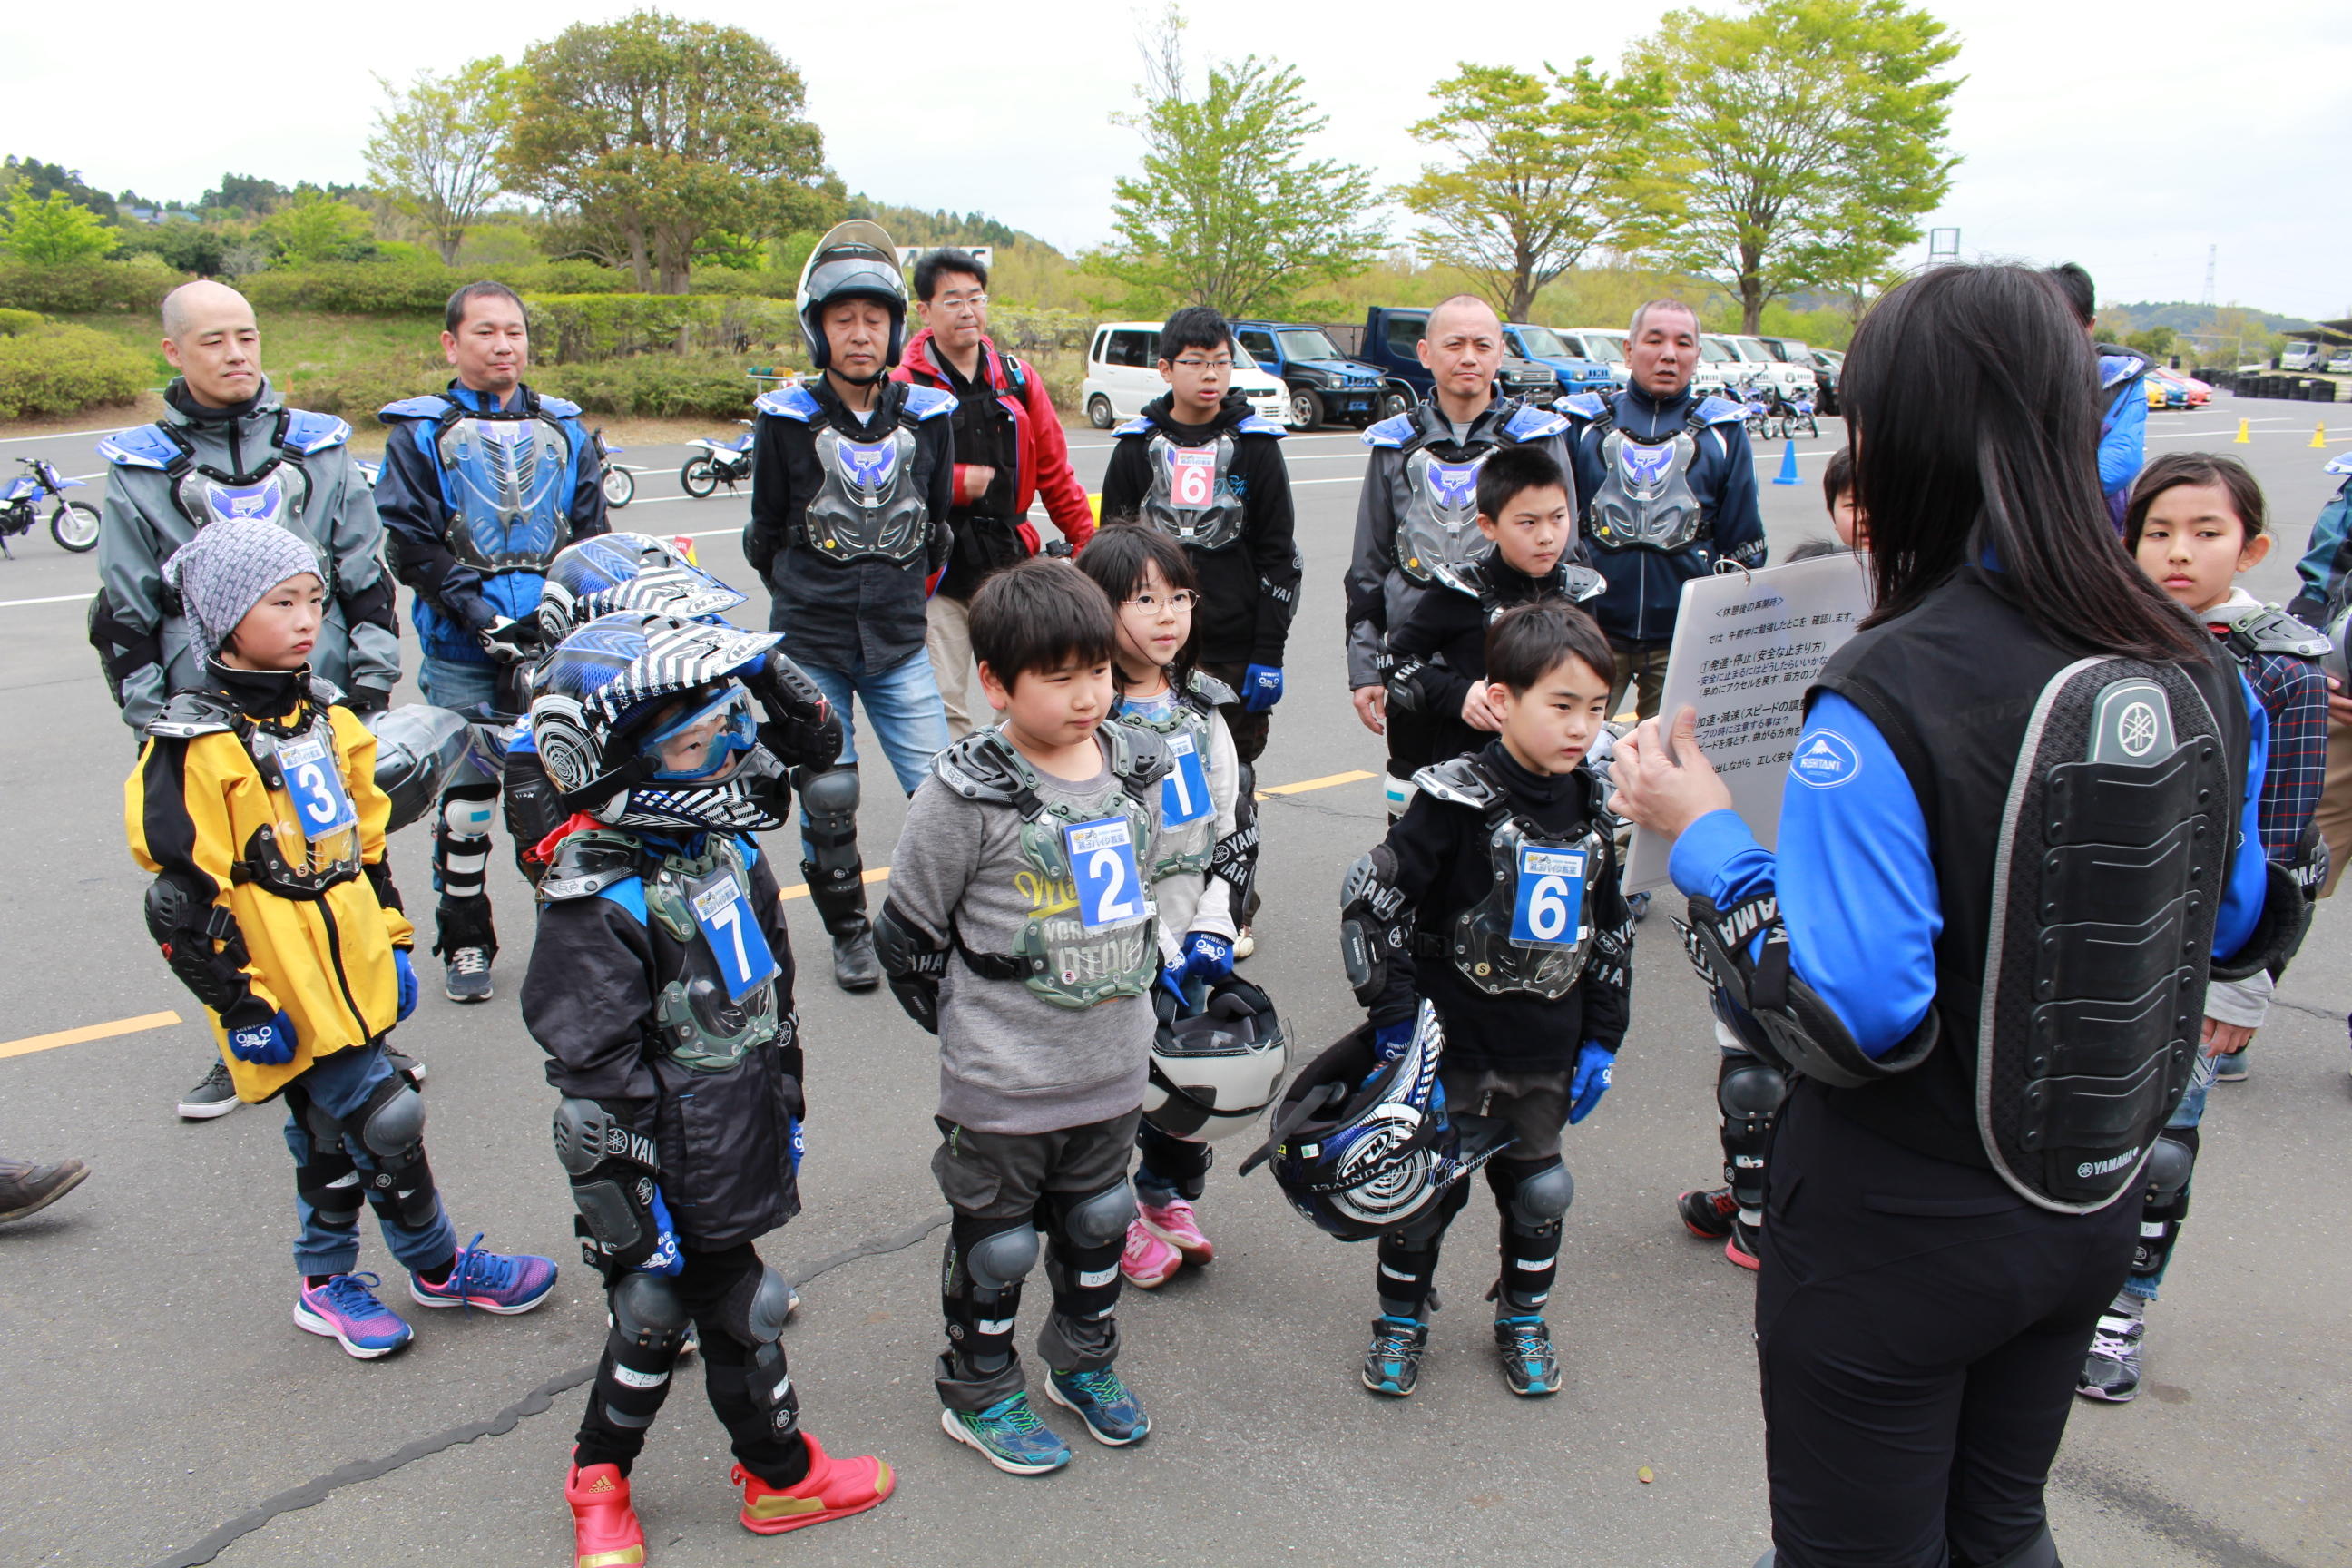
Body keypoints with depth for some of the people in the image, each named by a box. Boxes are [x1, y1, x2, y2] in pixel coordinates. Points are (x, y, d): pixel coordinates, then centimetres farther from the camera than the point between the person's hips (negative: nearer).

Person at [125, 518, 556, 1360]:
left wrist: (393, 939, 16)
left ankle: (327, 1282, 34)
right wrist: (239, 1002, -15)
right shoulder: (195, 747, -15)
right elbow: (181, 894, -15)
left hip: (352, 975, 7)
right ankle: (439, 1266, 15)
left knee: (333, 1132, 18)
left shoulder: (326, 716, 8)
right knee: (384, 1120, -4)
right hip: (284, 995, -7)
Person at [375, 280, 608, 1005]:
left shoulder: (565, 430, 12)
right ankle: (464, 942, 18)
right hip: (462, 657, -2)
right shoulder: (420, 435, 4)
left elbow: (591, 534, 9)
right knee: (464, 803, 4)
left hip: (556, 649, 2)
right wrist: (485, 620, -15)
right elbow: (413, 547, -4)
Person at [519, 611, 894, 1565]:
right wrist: (630, 1216, -17)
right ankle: (784, 1477, 34)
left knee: (656, 1317, 22)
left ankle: (601, 1476, 42)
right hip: (680, 1183, -8)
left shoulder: (724, 849, 1)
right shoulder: (597, 902, -25)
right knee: (742, 1317, 10)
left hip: (736, 1153, 8)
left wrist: (785, 1113, 20)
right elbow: (595, 1076, -21)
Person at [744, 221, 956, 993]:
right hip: (808, 646, -1)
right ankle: (848, 930, 25)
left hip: (899, 643, 2)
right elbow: (765, 537, 6)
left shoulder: (927, 415, 0)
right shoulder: (787, 420, -7)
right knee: (826, 799, 5)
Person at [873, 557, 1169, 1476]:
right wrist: (973, 1026, -3)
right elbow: (907, 932, -9)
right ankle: (980, 1393, 35)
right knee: (997, 1240, 13)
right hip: (1003, 1084, -5)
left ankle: (1084, 1364, 45)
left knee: (1099, 1221, 22)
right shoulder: (966, 793, -19)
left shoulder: (1137, 765, -2)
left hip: (1116, 1066, 5)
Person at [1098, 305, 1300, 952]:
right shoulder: (1138, 444, 5)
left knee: (1232, 777, 6)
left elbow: (1279, 554, 1)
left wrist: (1269, 654, -5)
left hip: (1235, 648, -1)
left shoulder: (1254, 444, 2)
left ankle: (1233, 911, 22)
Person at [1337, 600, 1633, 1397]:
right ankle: (1402, 1317, 31)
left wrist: (1601, 1040, 10)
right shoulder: (1456, 800, -16)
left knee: (1539, 1189, 16)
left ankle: (1523, 1316, 39)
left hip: (1547, 1055, 5)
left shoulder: (1591, 809, 2)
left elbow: (1611, 933, 12)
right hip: (1451, 1042, -5)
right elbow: (1371, 899, -16)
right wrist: (1395, 1017, -15)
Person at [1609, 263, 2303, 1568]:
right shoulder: (2201, 677, -6)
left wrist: (1706, 841, -17)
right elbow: (2241, 930, 7)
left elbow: (1849, 1018, -28)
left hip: (1896, 1234, -6)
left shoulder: (1887, 697, -27)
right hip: (2090, 1210, 6)